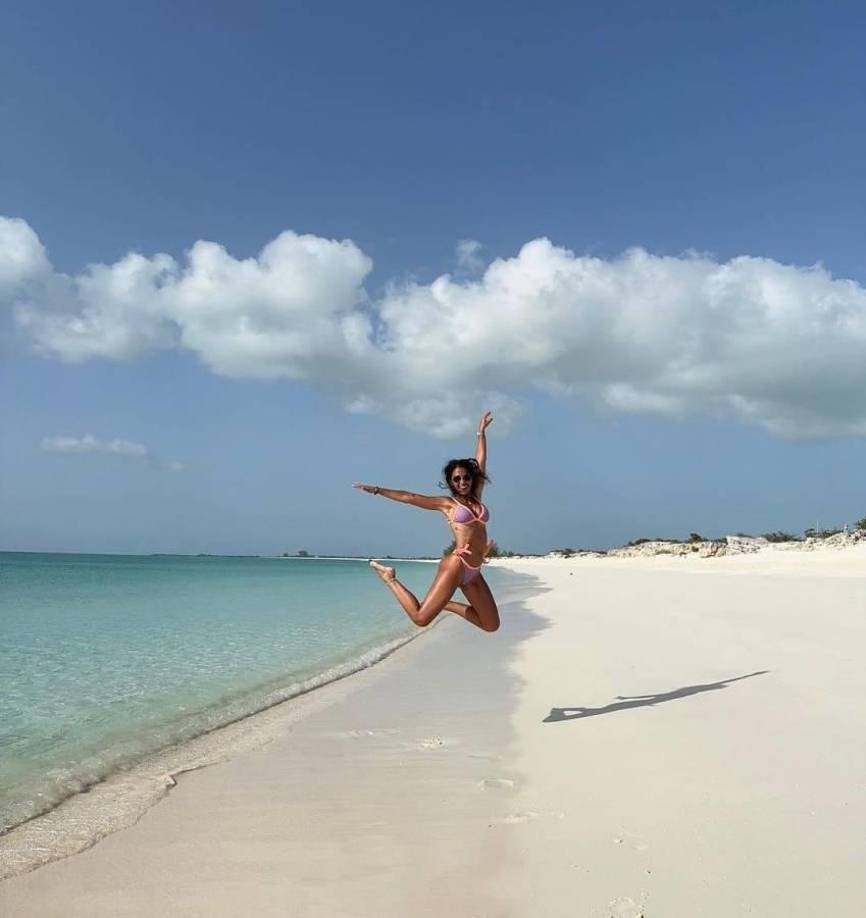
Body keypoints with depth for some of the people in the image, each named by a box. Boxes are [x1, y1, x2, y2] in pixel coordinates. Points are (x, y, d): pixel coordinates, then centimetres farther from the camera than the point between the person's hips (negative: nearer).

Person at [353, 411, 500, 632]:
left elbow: (481, 463, 19)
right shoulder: (447, 503, 3)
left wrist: (481, 432, 23)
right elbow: (410, 497, 3)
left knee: (491, 625, 8)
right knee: (421, 618, -13)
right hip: (456, 565, -6)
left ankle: (446, 604, 22)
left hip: (474, 572, 6)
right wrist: (377, 490, 1)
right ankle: (390, 578, 10)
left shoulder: (476, 498, 16)